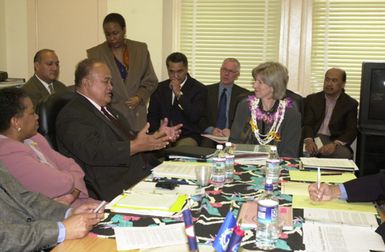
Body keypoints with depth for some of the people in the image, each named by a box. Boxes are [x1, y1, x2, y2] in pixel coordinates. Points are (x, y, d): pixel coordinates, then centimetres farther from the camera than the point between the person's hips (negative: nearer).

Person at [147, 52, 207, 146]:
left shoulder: (199, 89, -1)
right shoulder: (160, 88, 12)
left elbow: (195, 116, -13)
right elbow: (152, 116, 15)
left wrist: (179, 94, -16)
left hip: (187, 136, -3)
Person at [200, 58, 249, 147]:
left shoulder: (243, 94, 10)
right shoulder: (207, 90, 12)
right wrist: (211, 130, -13)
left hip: (232, 137, 0)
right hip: (210, 136, 1)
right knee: (207, 144, -34)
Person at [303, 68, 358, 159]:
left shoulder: (350, 104, 7)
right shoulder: (312, 99, 12)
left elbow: (351, 131, -2)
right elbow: (307, 124, 1)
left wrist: (334, 144, -23)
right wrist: (309, 140, -22)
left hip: (335, 141, 0)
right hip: (313, 138, 0)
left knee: (344, 154, -33)